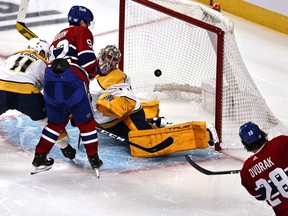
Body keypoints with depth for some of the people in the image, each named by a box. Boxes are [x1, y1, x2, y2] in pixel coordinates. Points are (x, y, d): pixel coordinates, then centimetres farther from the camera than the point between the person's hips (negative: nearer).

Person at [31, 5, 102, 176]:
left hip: (50, 82, 6)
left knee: (56, 122, 23)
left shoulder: (59, 36, 32)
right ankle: (94, 160, 14)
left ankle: (40, 157, 22)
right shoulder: (82, 32, 8)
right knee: (86, 122, 10)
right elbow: (87, 58, -7)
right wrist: (94, 71, 12)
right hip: (72, 82, -6)